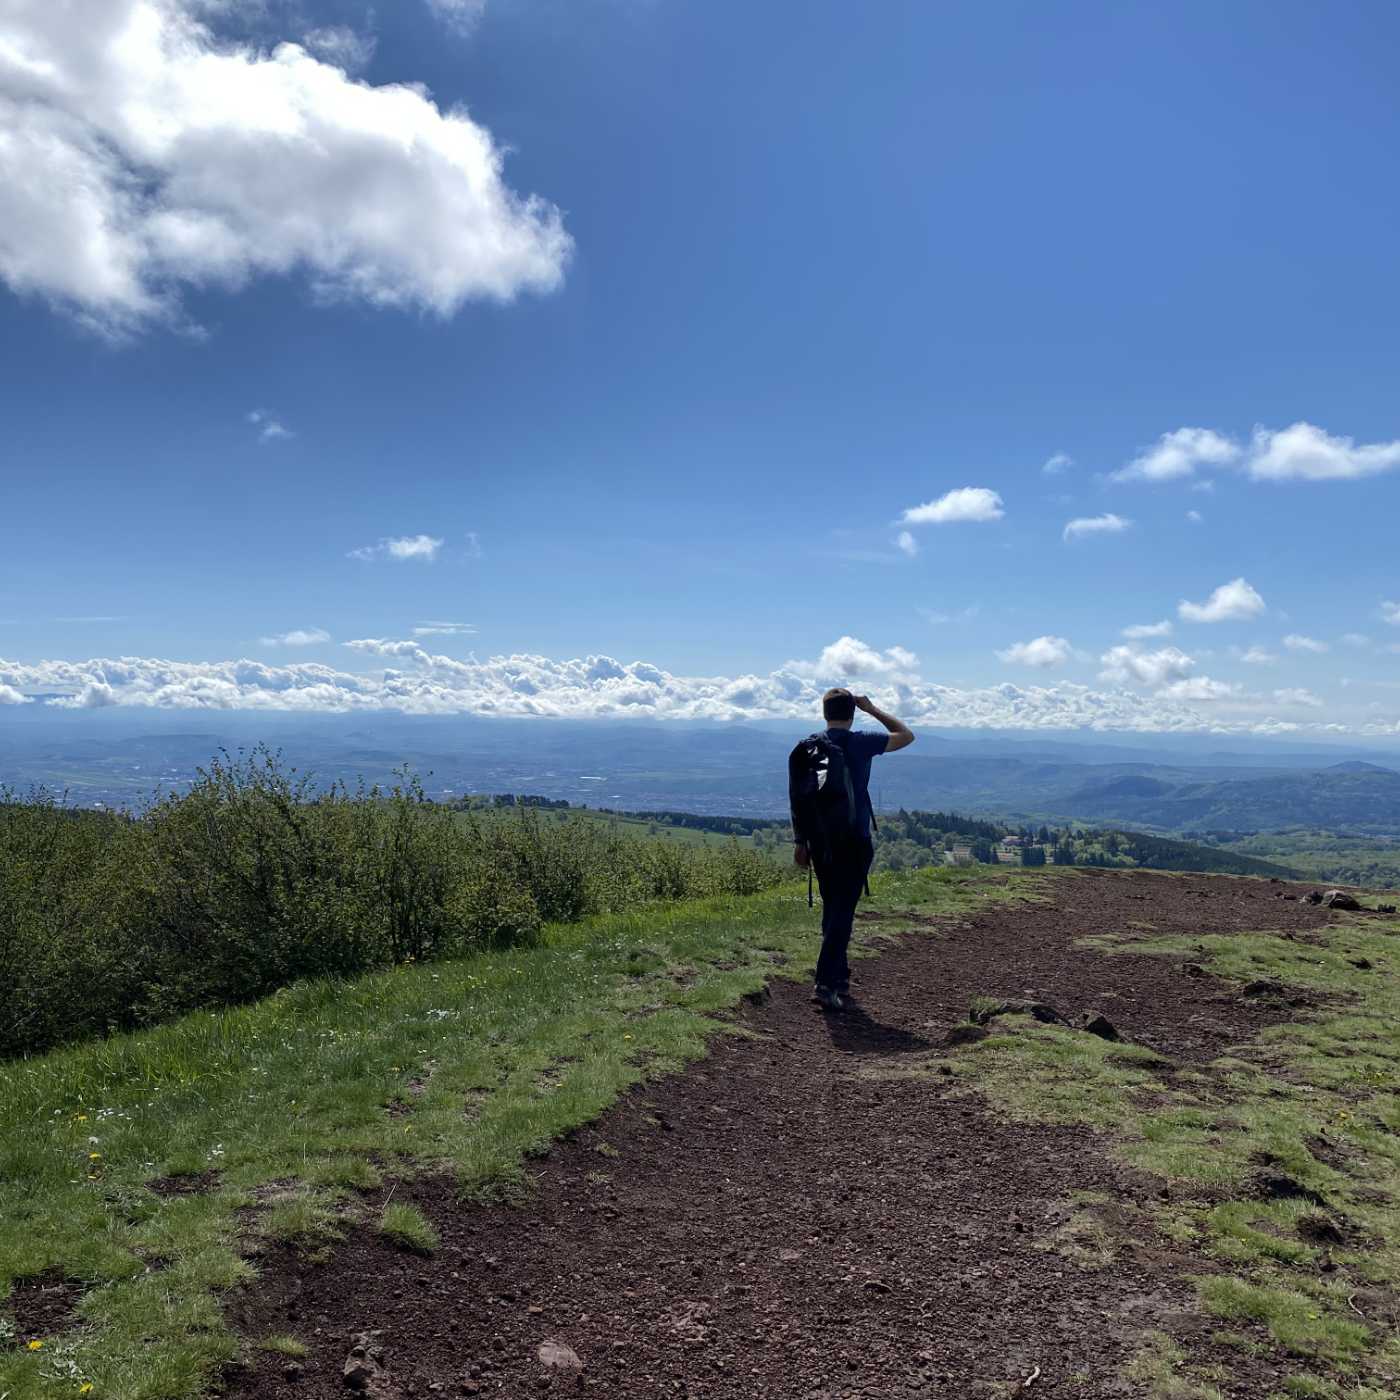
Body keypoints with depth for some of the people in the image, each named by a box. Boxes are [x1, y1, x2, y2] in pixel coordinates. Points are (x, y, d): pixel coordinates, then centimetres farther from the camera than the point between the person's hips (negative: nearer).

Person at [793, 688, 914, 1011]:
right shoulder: (861, 743, -7)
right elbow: (906, 735, 7)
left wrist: (799, 841, 9)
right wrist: (872, 709, 11)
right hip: (854, 842, -4)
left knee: (832, 911, 16)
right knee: (843, 912, -5)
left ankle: (839, 978, 25)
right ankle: (826, 984, -12)